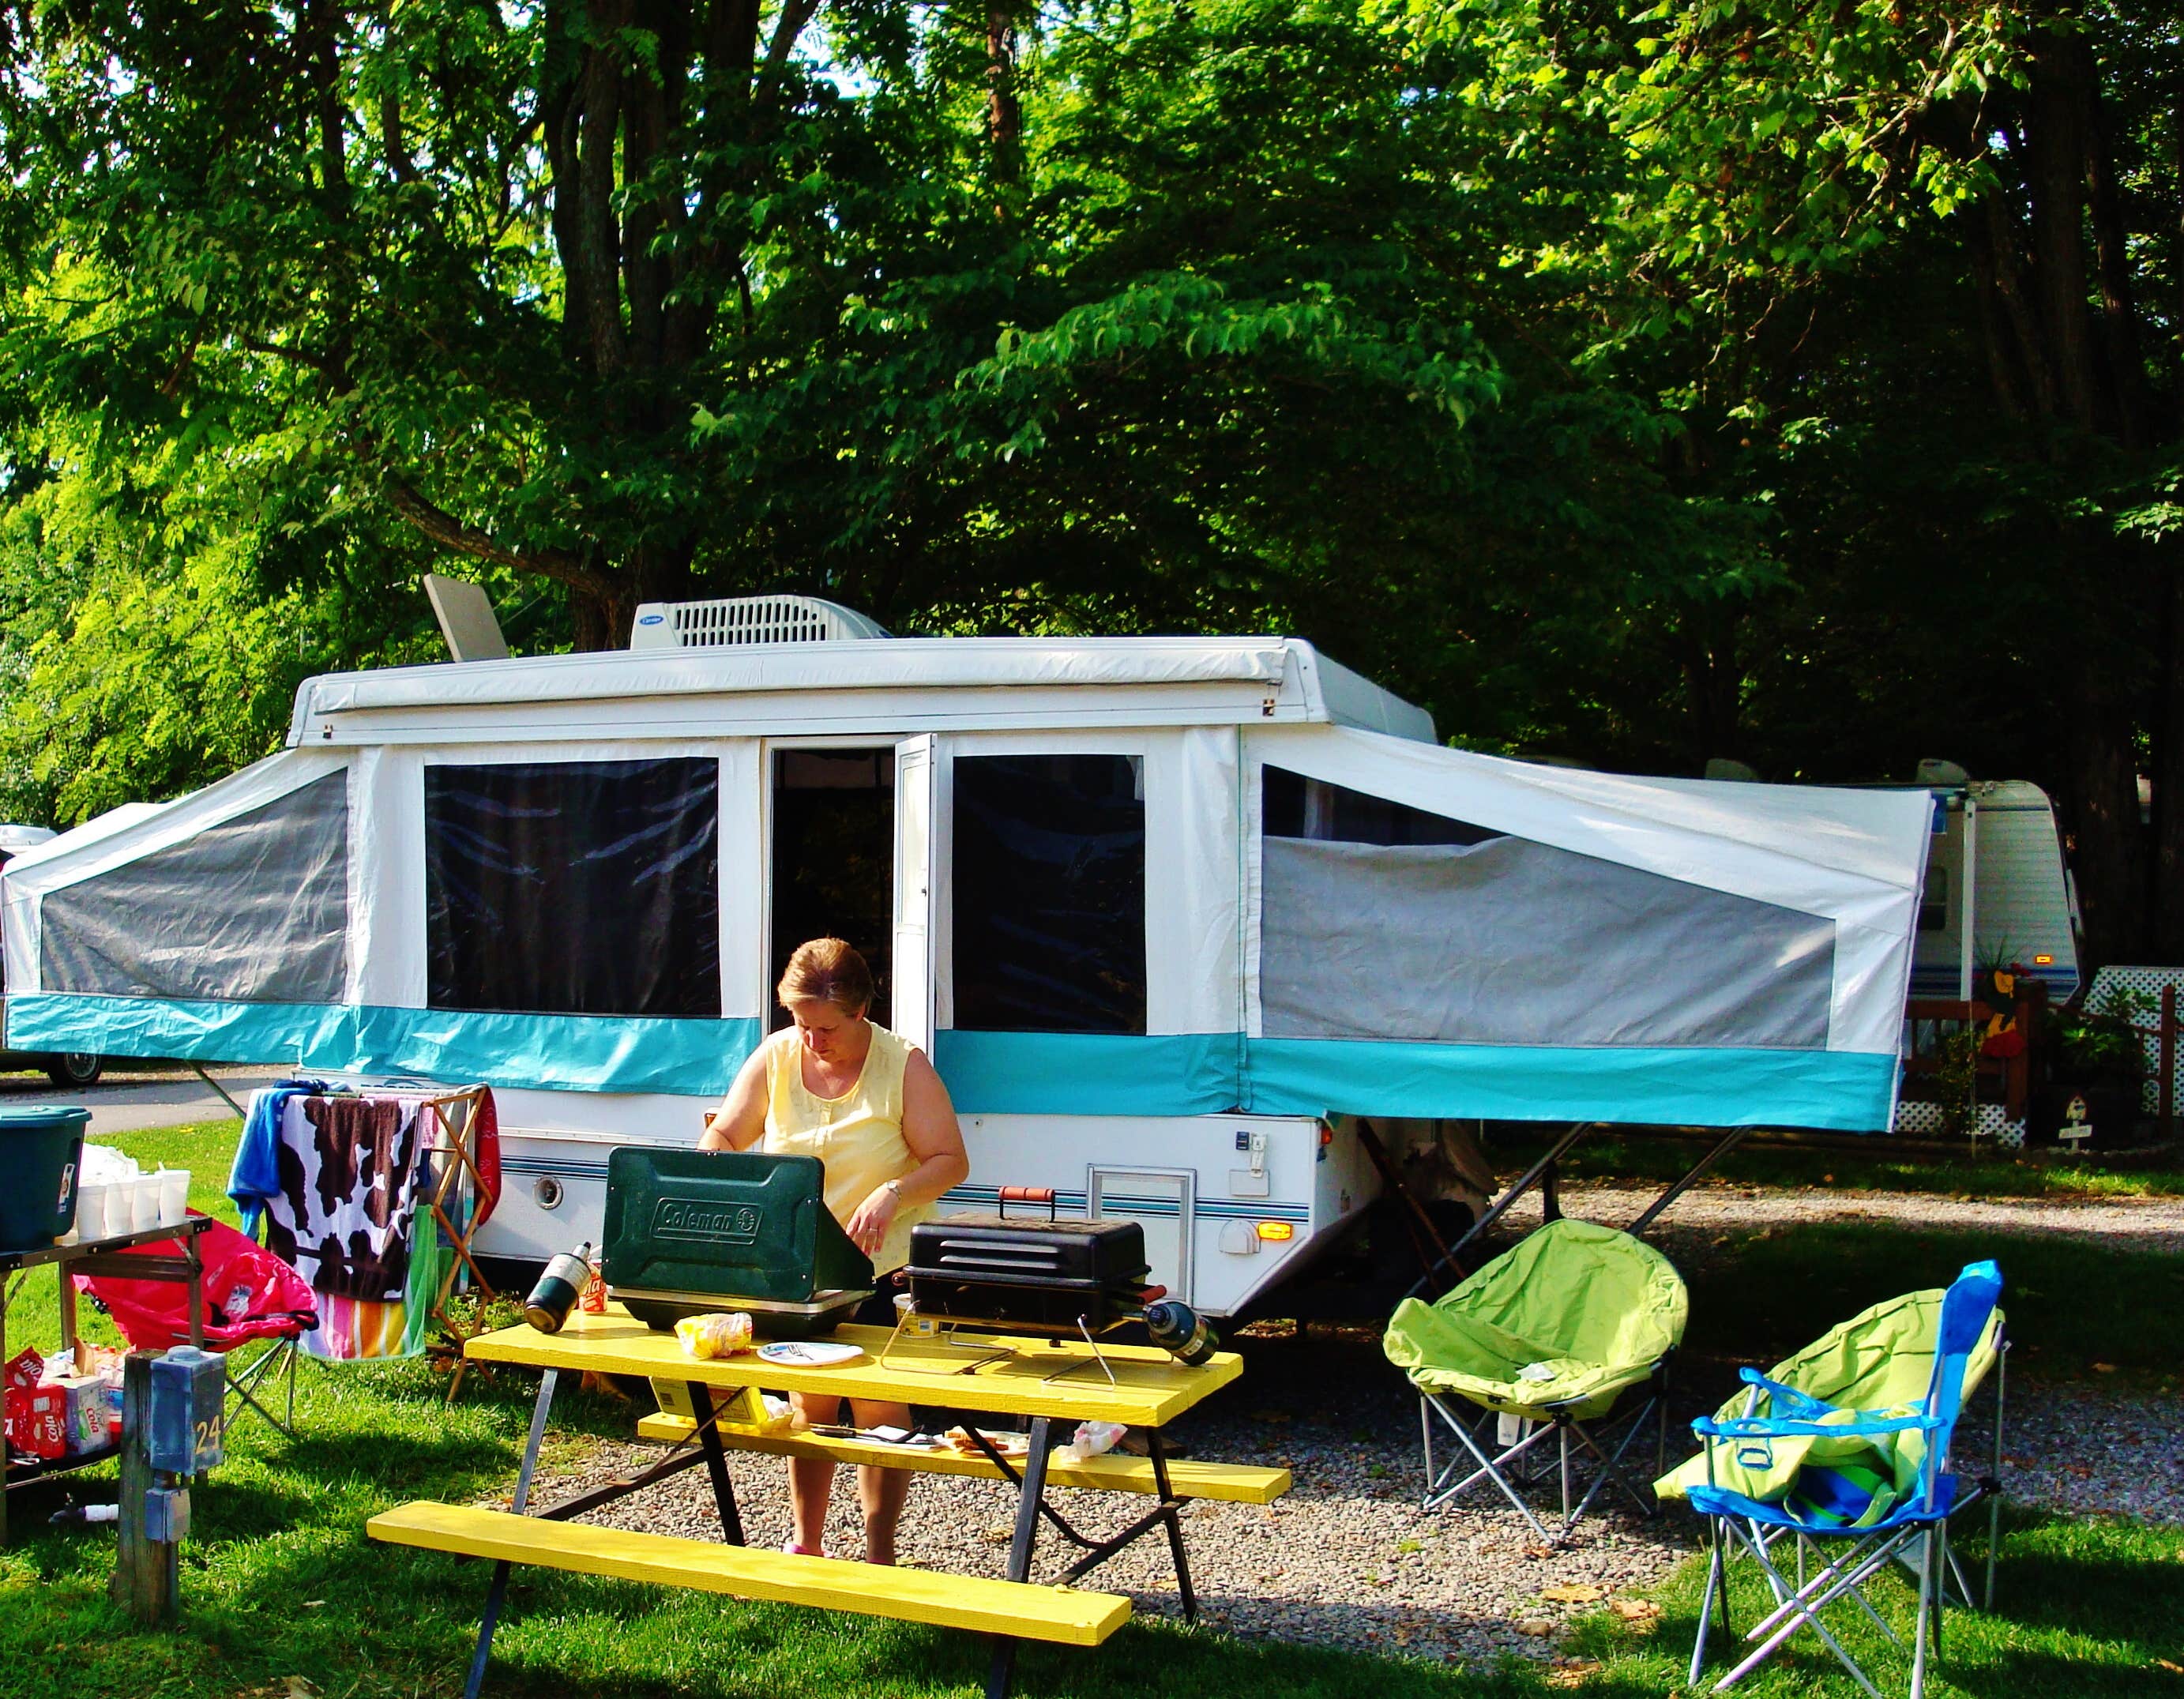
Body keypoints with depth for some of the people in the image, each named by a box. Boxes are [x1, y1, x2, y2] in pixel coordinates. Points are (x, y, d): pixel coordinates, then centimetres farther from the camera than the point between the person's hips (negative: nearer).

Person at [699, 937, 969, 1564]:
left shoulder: (903, 1066, -9)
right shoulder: (775, 1057, 0)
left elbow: (951, 1161, -12)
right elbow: (722, 1137, 6)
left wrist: (893, 1194, -29)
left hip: (881, 1270, -3)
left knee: (879, 1409, 1)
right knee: (808, 1405, 10)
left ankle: (880, 1557, 13)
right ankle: (805, 1547, 23)